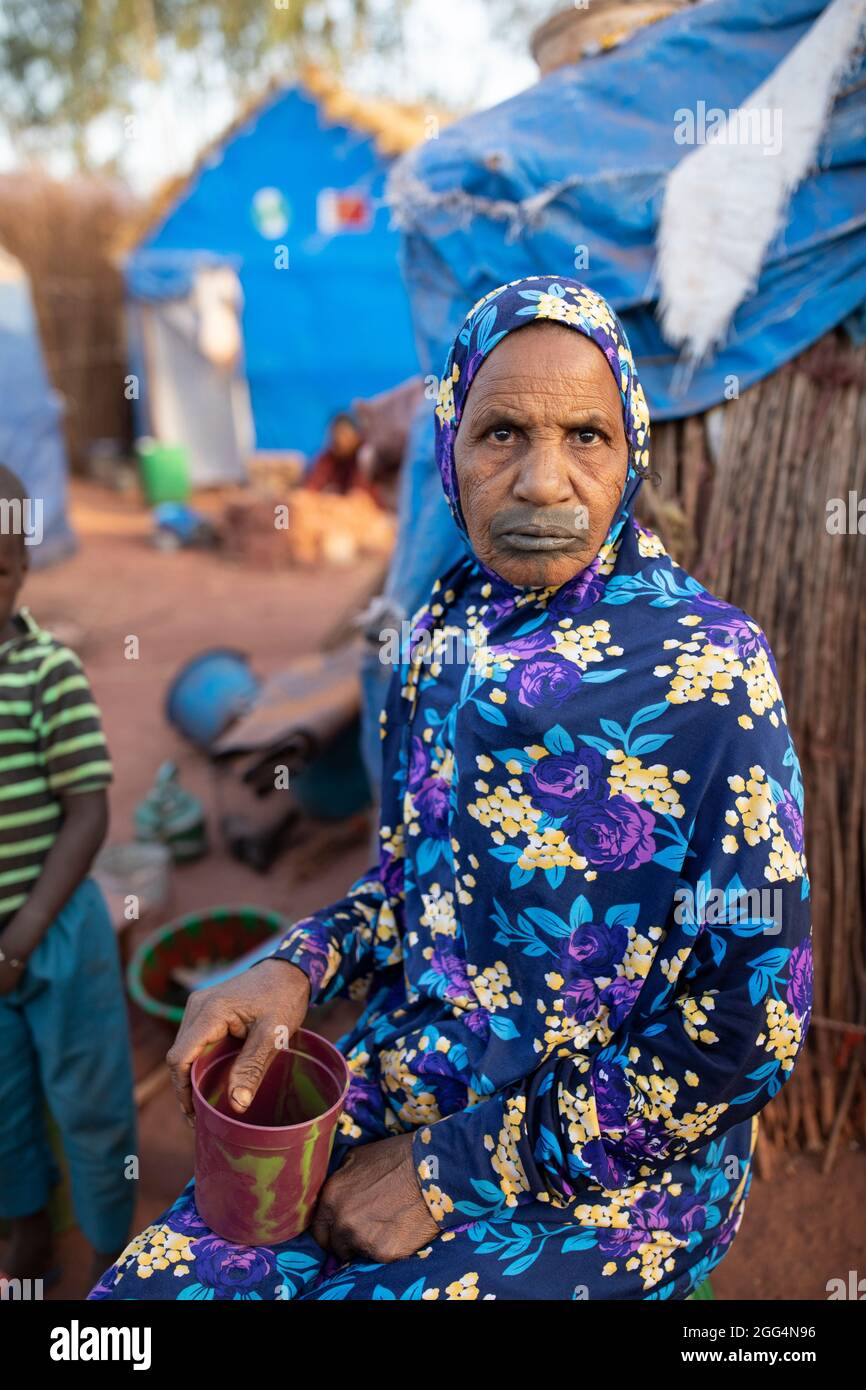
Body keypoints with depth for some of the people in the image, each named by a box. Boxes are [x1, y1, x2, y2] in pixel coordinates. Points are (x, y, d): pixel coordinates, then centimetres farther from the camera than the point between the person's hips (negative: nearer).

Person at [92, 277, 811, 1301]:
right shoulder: (440, 636, -1)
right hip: (401, 1086, 4)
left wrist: (454, 1169, -13)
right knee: (147, 1286, -6)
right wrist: (296, 968, -8)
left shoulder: (707, 668, -17)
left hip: (609, 1166, -4)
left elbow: (747, 1032, -16)